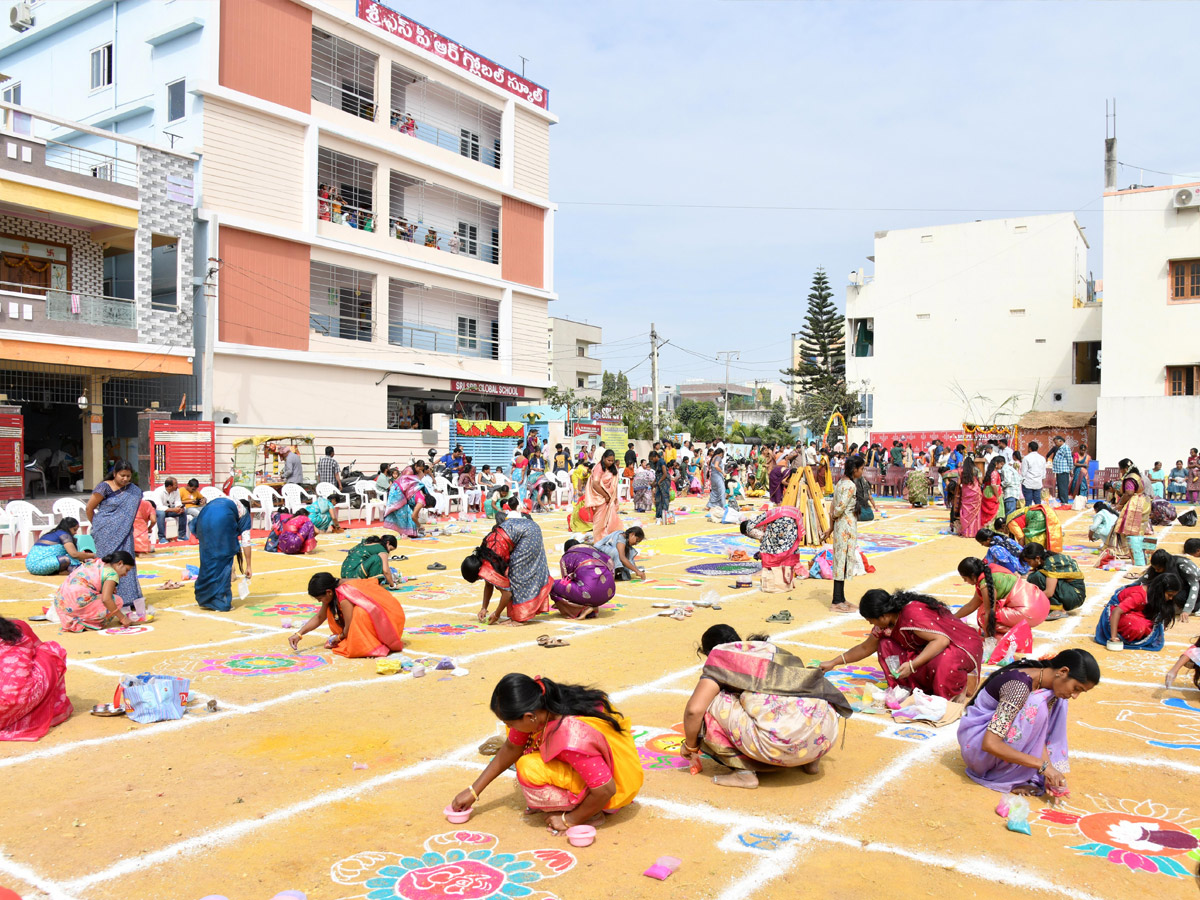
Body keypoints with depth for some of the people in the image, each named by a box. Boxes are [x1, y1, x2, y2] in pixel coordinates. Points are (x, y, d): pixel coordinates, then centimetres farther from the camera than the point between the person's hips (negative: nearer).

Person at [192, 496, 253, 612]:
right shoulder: (244, 512, 28)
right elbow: (246, 541, 20)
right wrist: (248, 566, 22)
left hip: (204, 516, 5)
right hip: (223, 519, -4)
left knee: (208, 559, 17)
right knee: (224, 560, 8)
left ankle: (205, 598, 26)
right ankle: (221, 602, 10)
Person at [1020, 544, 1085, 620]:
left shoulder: (1051, 563, -22)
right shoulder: (1043, 561, 3)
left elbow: (1049, 592, -27)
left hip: (1076, 594, -9)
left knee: (1038, 577, -24)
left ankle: (1059, 610, -18)